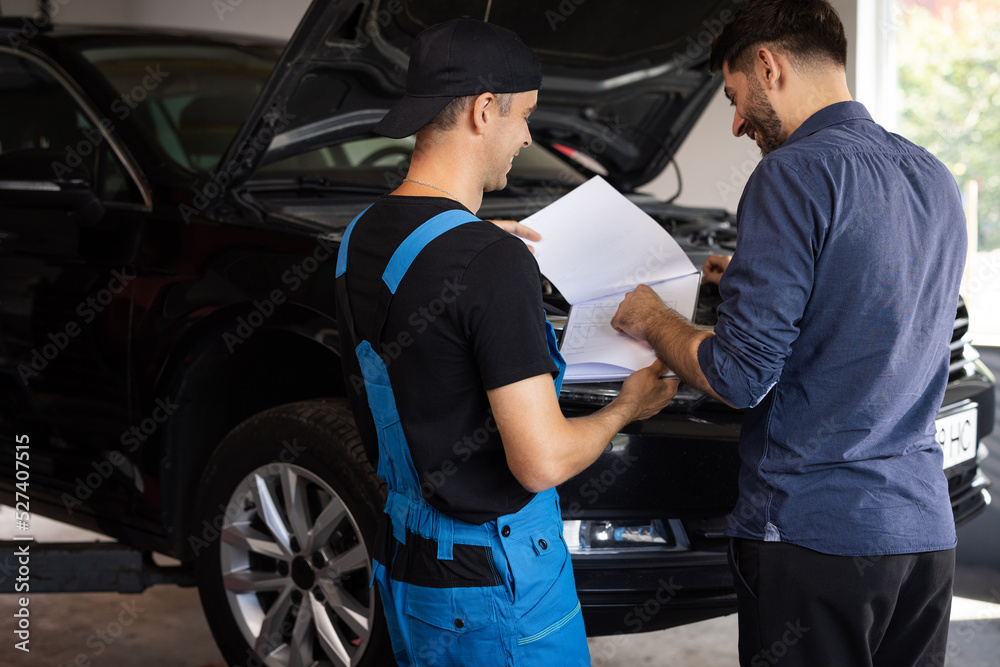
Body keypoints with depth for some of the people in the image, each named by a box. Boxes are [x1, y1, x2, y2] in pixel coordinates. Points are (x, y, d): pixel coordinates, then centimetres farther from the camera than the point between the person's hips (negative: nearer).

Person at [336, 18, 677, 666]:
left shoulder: (363, 236, 3)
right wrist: (628, 407, -6)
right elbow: (542, 461, -24)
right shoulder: (493, 261, -24)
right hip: (495, 578, -9)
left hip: (403, 559, 9)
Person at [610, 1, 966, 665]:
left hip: (814, 530, -8)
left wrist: (653, 320, 2)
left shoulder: (797, 172, -14)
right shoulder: (937, 180, 12)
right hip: (928, 531, 8)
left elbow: (741, 375, -17)